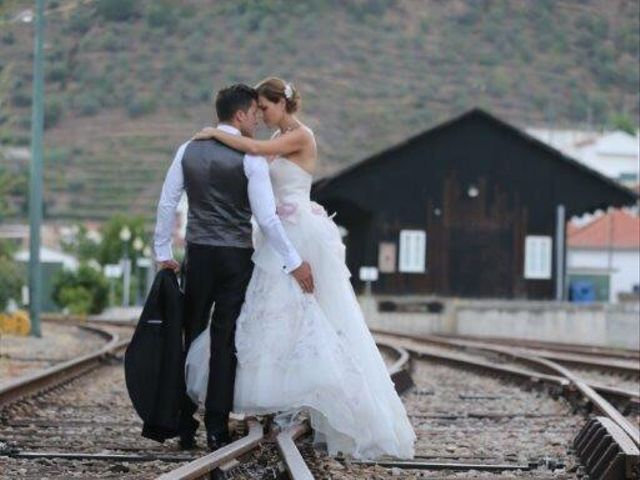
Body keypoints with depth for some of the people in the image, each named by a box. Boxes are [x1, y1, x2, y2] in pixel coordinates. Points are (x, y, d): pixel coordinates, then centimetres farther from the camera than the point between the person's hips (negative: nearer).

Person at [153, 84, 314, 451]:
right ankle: (217, 430, 2)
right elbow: (266, 217, -13)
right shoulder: (251, 158, -9)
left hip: (198, 255, 3)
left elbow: (167, 204, 6)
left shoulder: (188, 151, 4)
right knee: (225, 343, 1)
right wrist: (294, 263, -6)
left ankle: (185, 427, 12)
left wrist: (163, 253, 14)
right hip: (236, 258, -3)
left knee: (191, 338, 10)